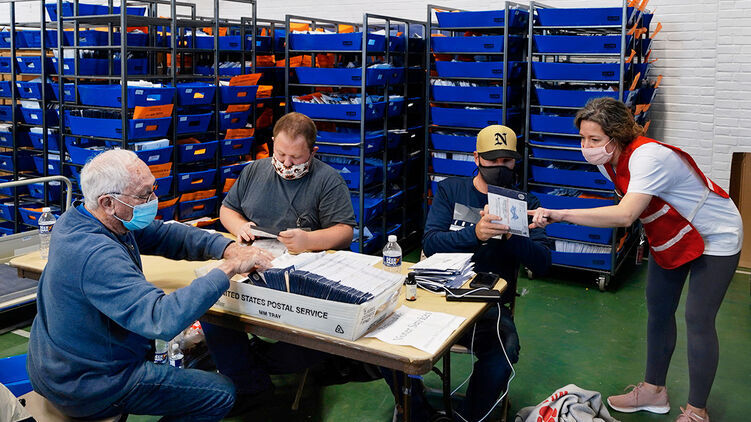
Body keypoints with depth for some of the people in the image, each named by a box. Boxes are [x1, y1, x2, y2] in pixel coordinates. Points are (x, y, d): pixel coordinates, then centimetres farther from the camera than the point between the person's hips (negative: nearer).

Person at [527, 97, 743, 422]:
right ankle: (654, 390, 26)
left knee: (698, 320, -7)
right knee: (658, 311, 11)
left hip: (715, 237, -8)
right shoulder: (608, 162, -9)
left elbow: (625, 215, -49)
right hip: (669, 238, 8)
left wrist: (560, 215, -53)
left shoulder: (648, 157, -36)